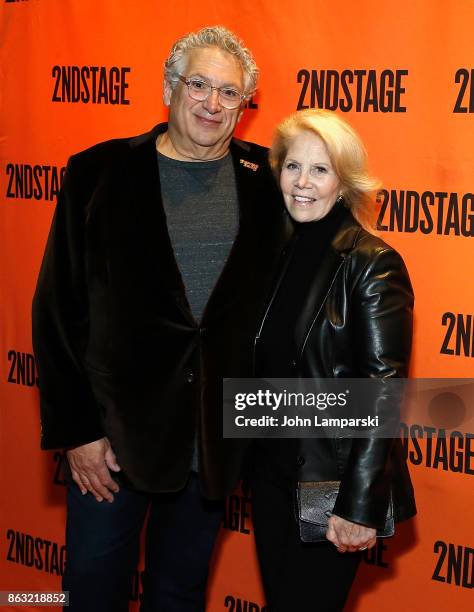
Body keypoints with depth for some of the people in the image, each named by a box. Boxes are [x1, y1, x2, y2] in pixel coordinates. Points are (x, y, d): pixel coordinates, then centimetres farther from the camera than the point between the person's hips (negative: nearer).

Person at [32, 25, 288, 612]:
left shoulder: (265, 181, 0)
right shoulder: (99, 172, -5)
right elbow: (59, 307, -5)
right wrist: (75, 428, -8)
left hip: (218, 431, 1)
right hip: (114, 424, -1)